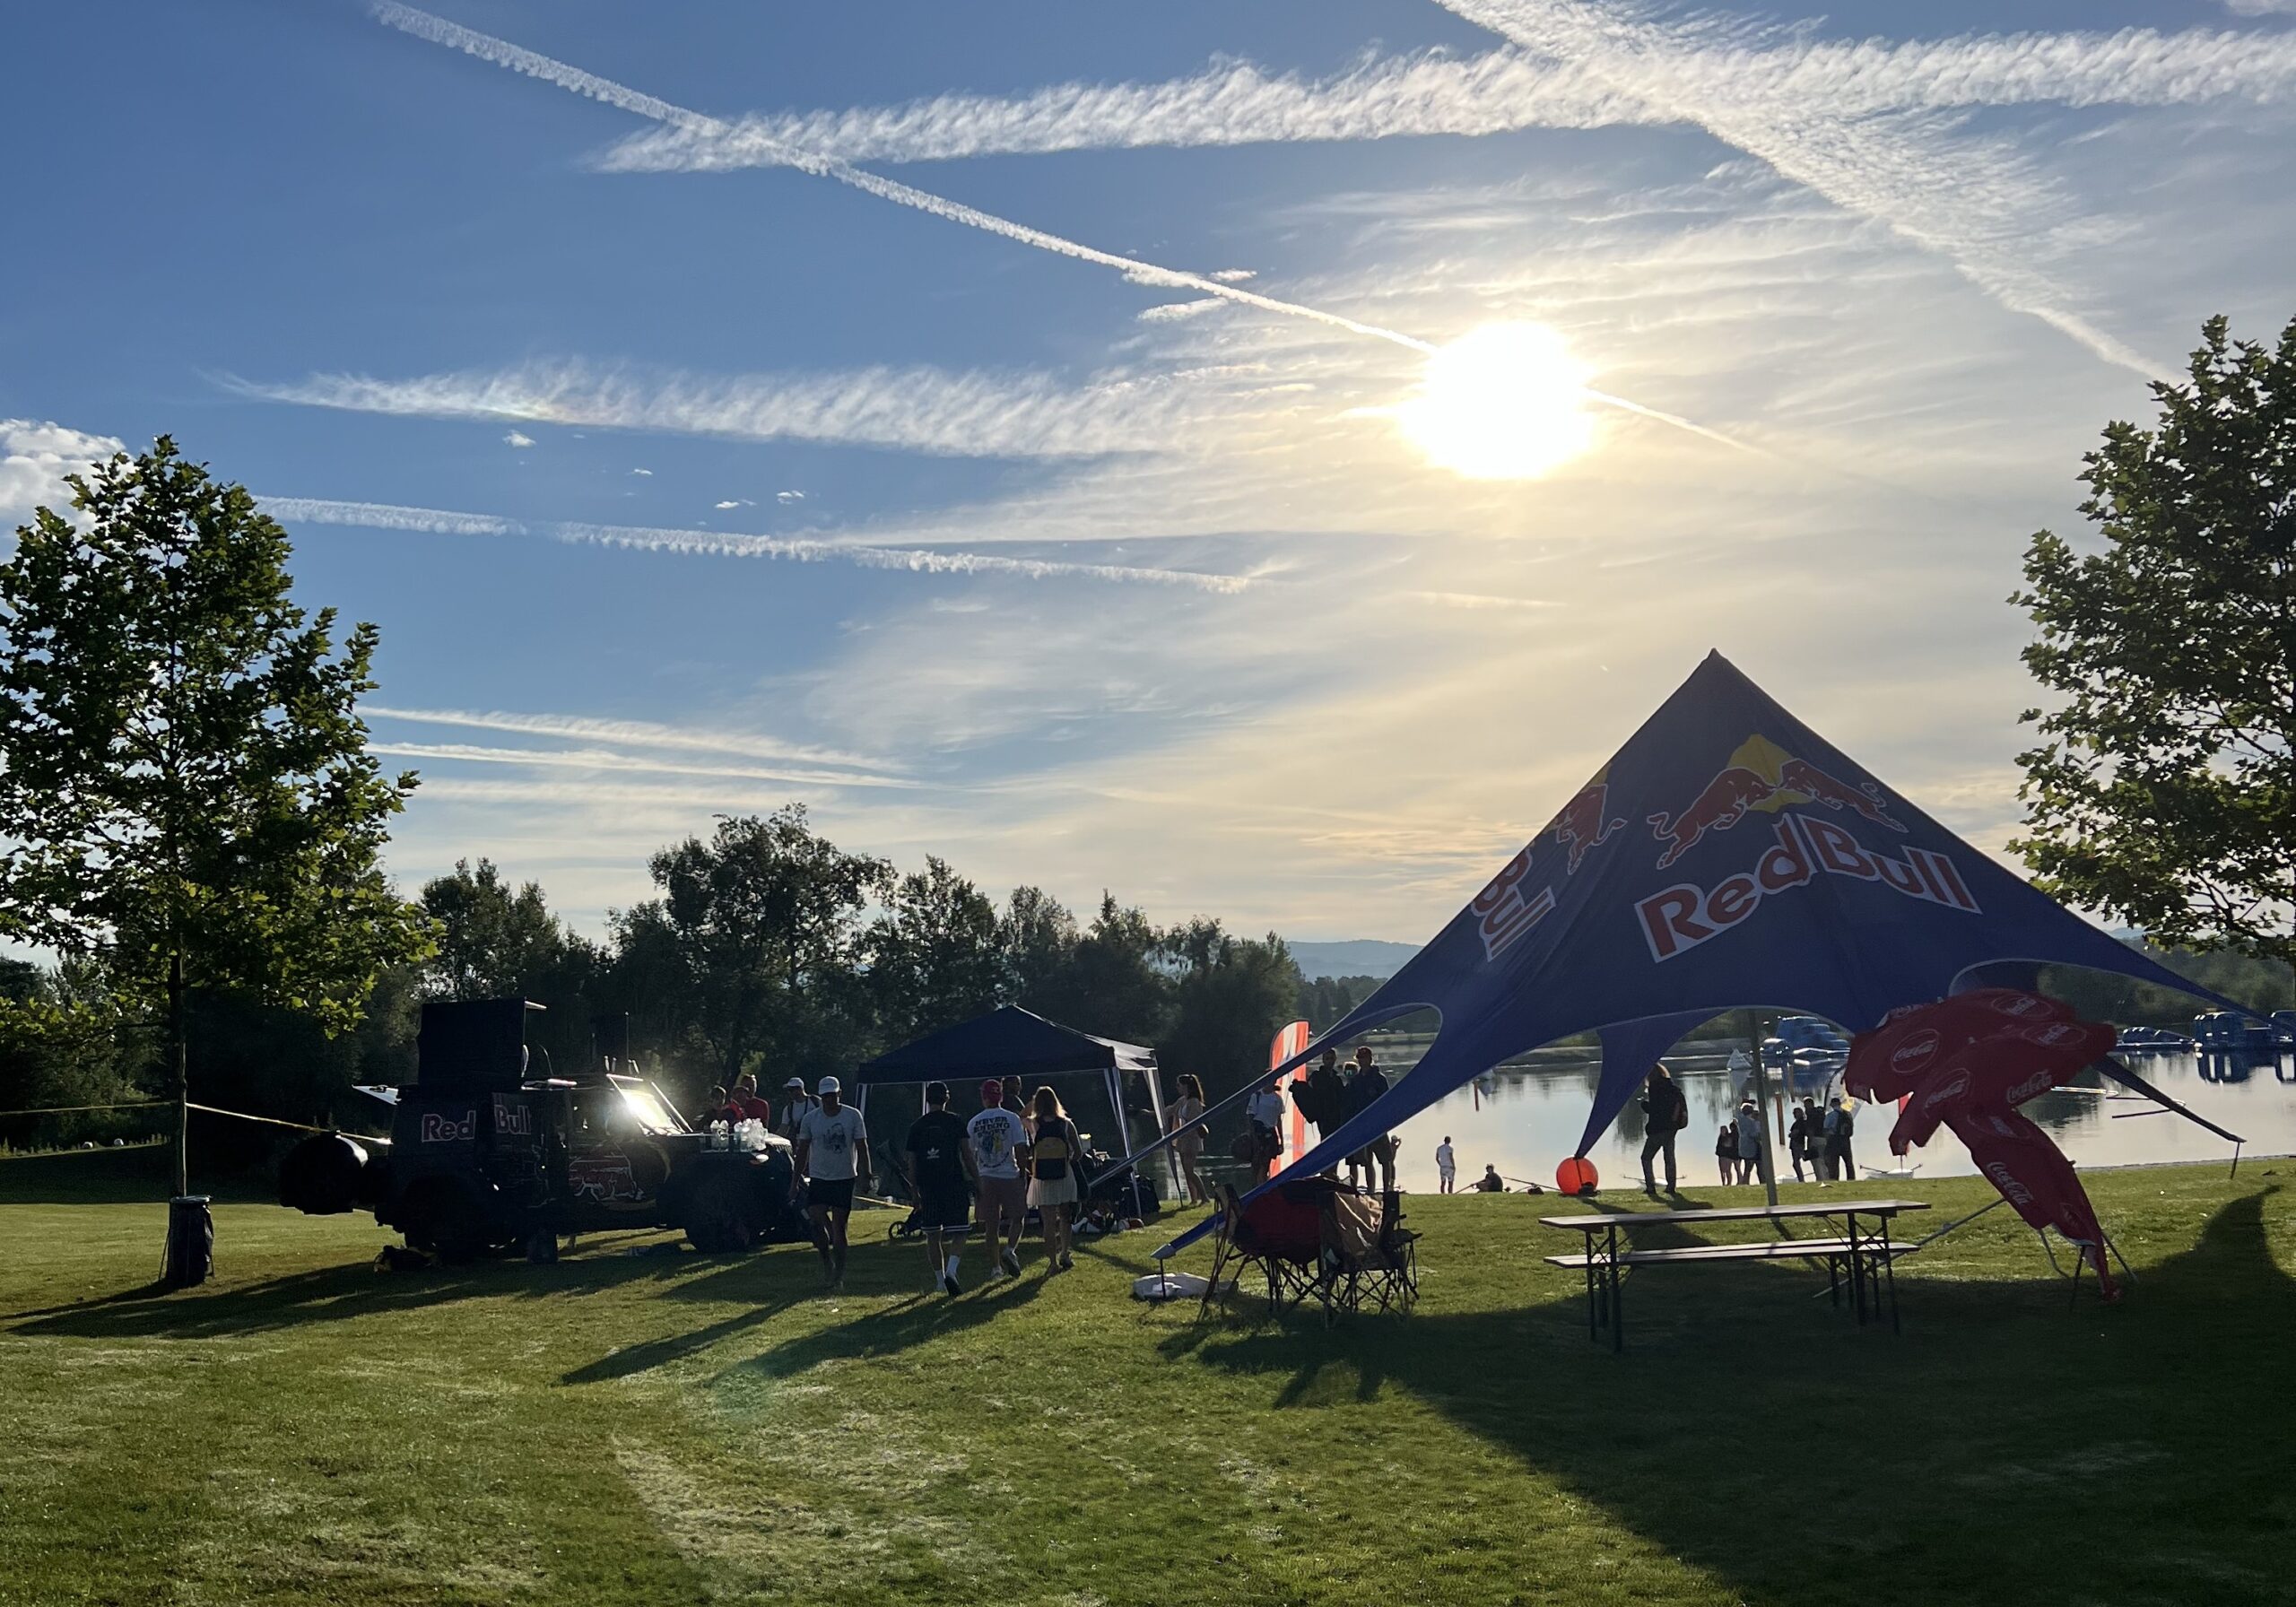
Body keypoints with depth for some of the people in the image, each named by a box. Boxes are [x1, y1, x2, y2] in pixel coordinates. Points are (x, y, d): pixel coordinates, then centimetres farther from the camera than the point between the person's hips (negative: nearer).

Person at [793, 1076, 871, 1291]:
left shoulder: (853, 1116, -1)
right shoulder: (810, 1118, 2)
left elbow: (862, 1146, 0)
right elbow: (803, 1149, 7)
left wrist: (865, 1172, -9)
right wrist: (798, 1177, 4)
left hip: (845, 1178, -1)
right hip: (818, 1177, 1)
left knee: (839, 1226, -1)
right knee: (817, 1219, -11)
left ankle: (839, 1275, 5)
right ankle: (827, 1261, 12)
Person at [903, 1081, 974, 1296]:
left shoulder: (917, 1127, 6)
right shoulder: (955, 1122, 0)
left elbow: (912, 1162, 8)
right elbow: (967, 1154, -3)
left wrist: (914, 1190, 16)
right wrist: (975, 1180, 4)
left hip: (928, 1187, 2)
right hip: (954, 1184, -2)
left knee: (933, 1236, 13)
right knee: (957, 1234, 0)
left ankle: (940, 1280, 16)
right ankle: (950, 1271, -22)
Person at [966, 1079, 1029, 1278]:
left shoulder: (974, 1123, 3)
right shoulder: (1012, 1118, -5)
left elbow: (969, 1154, 5)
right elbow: (1021, 1149, -9)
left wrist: (974, 1181, 13)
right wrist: (1022, 1173, 1)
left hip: (984, 1178, 3)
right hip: (1009, 1176, -3)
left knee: (990, 1224, 8)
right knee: (1017, 1217, 11)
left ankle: (995, 1267, 9)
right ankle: (1010, 1250, -12)